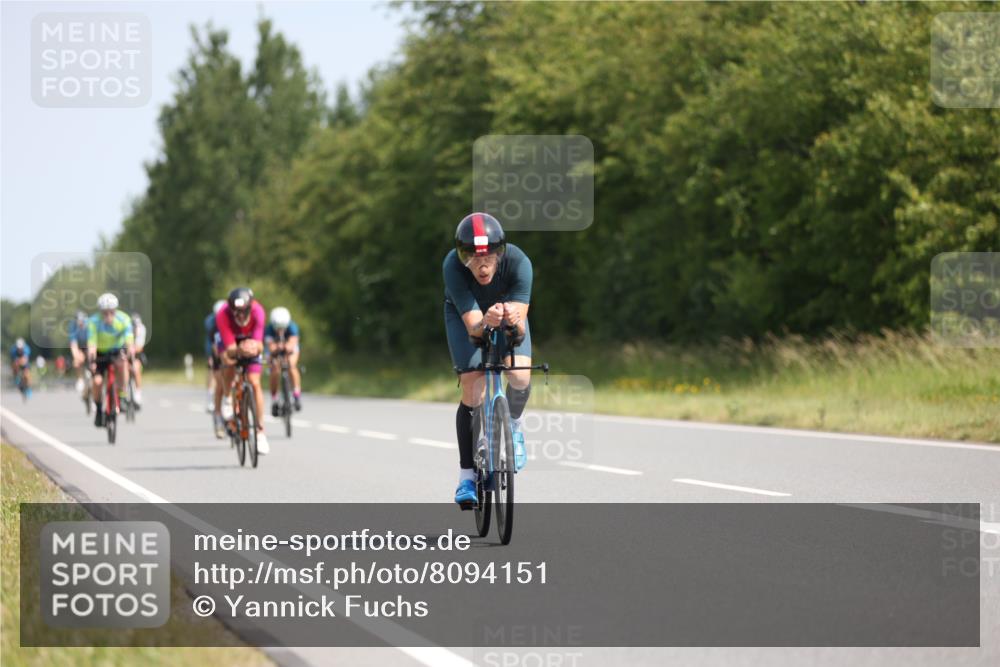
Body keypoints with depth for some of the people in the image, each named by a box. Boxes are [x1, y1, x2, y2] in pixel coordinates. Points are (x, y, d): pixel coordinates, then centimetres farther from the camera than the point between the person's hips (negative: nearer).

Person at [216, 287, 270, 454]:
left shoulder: (257, 311, -35)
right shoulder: (222, 315, -38)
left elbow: (259, 345, -37)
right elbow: (230, 350, -40)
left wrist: (256, 347, -60)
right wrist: (238, 350, -63)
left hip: (250, 341, 0)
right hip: (231, 342, 0)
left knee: (255, 384, -10)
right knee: (229, 363, -32)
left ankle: (260, 432, -3)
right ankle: (228, 398, 0)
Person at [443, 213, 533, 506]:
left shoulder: (518, 262, -36)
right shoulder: (453, 266, -37)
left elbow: (520, 329, -39)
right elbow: (473, 326, -40)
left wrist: (515, 320, -61)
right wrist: (487, 322, -62)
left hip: (508, 310, 1)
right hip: (466, 314, -1)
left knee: (520, 377, -23)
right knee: (472, 393, -15)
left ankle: (514, 423, 11)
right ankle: (467, 476, -1)